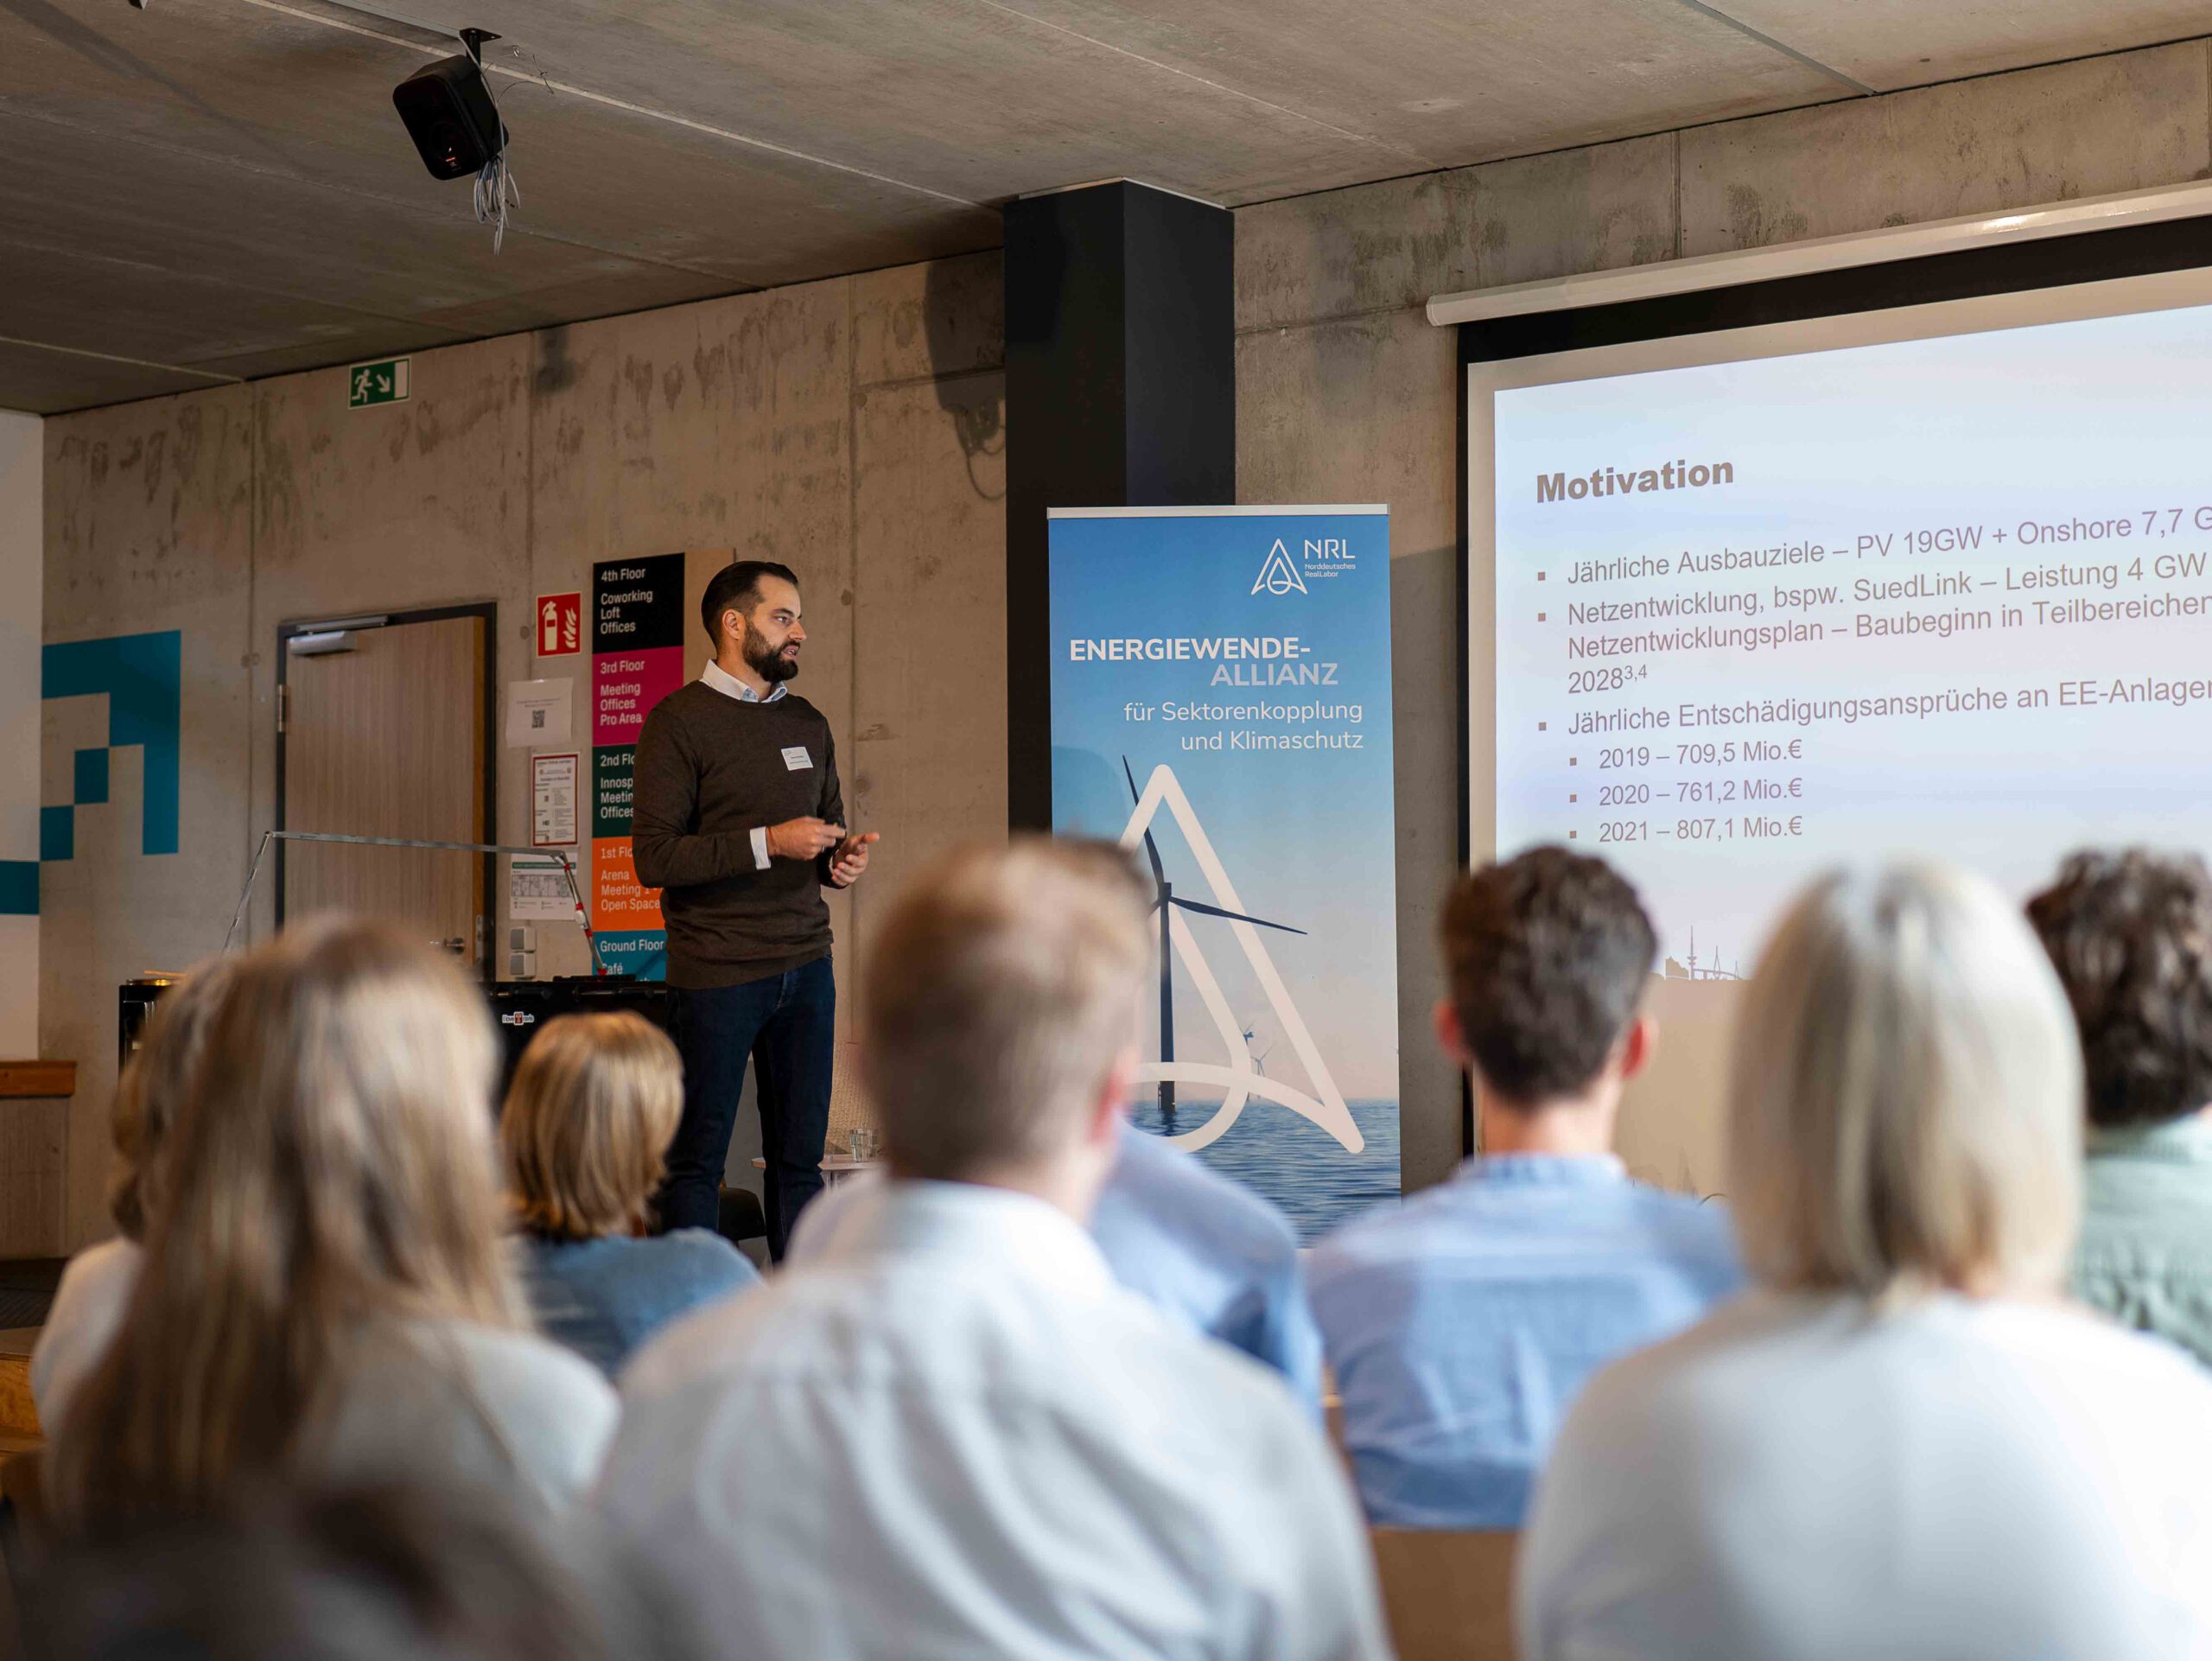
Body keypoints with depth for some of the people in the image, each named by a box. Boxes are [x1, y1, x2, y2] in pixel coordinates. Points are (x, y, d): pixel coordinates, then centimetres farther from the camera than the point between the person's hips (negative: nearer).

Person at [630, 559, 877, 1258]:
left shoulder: (808, 724, 15)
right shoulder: (680, 722, -4)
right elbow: (654, 857, -12)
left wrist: (843, 859, 1)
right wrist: (767, 843, -17)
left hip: (806, 965, 6)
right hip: (717, 972, -6)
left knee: (800, 1158, 7)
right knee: (698, 1158, 0)